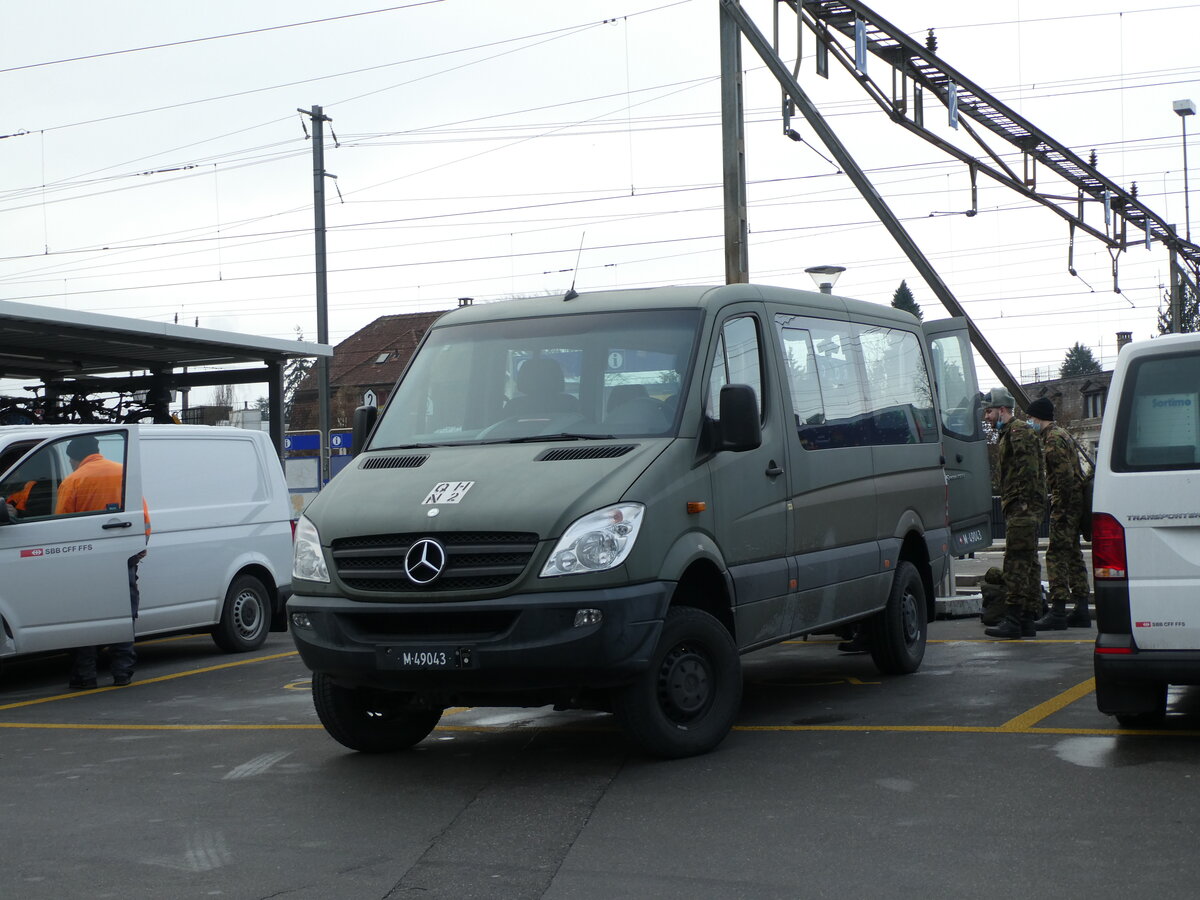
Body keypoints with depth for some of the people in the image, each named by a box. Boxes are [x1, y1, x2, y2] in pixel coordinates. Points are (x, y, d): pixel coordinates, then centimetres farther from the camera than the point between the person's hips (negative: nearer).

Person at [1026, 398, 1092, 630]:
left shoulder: (1053, 439, -14)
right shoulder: (1061, 434, 19)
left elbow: (1065, 475, -22)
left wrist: (1062, 507, -20)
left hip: (1065, 503, -11)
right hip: (1076, 501, 11)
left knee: (1057, 554, -10)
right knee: (1073, 553, 13)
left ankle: (1058, 611, -13)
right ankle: (1081, 610, 16)